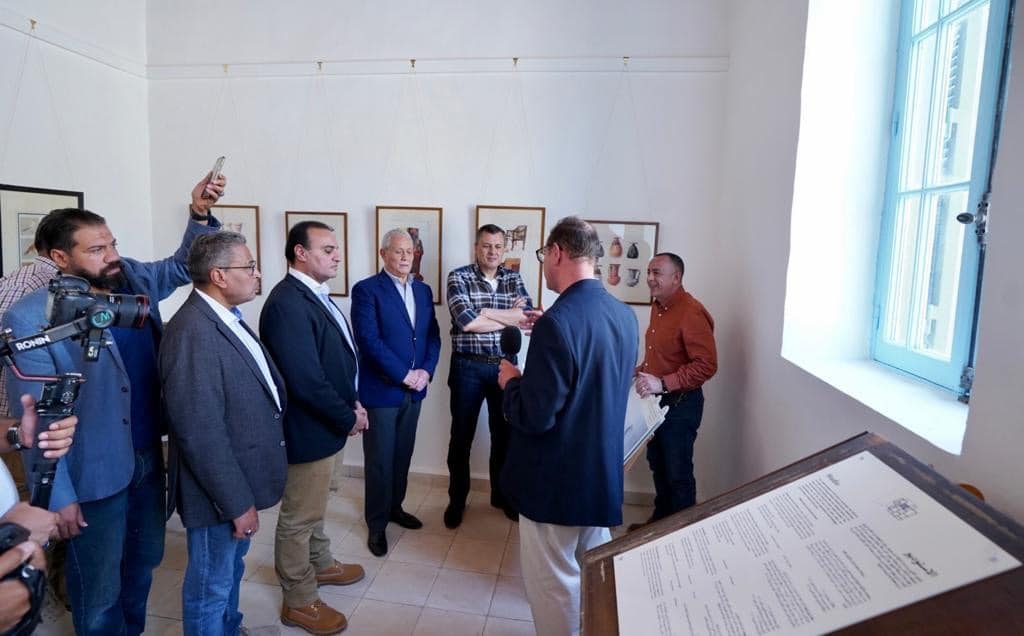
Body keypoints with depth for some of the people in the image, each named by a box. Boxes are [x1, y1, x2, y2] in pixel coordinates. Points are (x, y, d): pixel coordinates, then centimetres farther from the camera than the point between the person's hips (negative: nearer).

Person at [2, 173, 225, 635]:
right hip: (93, 475, -6)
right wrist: (59, 495, -13)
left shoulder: (134, 280, -2)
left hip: (149, 457, 6)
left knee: (144, 563, 24)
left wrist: (199, 214, -8)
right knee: (99, 590, 14)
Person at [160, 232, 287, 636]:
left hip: (239, 480, 9)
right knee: (211, 585, 13)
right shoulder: (193, 333, -26)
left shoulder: (227, 317, 4)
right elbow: (201, 434, -27)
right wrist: (238, 503, -21)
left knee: (231, 571, 28)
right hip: (221, 491, -9)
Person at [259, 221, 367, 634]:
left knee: (313, 505, 27)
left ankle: (321, 565, 47)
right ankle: (299, 602, 27)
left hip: (325, 423, 10)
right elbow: (305, 379, -30)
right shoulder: (287, 303, -26)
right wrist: (348, 417, -17)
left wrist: (351, 403, 2)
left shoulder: (315, 294, 5)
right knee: (299, 516, 9)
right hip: (309, 429, -10)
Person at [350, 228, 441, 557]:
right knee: (380, 461, 5)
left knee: (402, 456, 16)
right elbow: (369, 340, -17)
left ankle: (395, 507, 36)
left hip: (414, 390, 6)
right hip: (381, 389, -5)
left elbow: (433, 335, 9)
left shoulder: (423, 290, 10)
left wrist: (426, 371, -7)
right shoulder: (366, 289, -9)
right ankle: (377, 524, 21)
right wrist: (404, 375, -16)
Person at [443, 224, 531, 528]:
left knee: (504, 433, 14)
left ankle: (501, 495, 34)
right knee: (461, 436, 9)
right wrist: (509, 316, -13)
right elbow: (466, 321, -20)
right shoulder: (458, 277, -6)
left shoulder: (514, 279, 5)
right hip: (468, 367, -3)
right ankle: (457, 500, 27)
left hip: (505, 365, 3)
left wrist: (483, 312, -16)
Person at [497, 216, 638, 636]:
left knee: (554, 582, 11)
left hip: (556, 478, -8)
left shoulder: (557, 323, -25)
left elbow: (534, 417, -25)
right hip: (602, 470, 8)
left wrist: (511, 382, -6)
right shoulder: (624, 315, 1)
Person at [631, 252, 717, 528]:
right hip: (655, 401, 9)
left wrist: (663, 383, -30)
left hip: (680, 403, -9)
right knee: (658, 465, 22)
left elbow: (706, 366, -26)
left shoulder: (691, 313, -21)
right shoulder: (658, 306, 7)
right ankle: (660, 520, 39)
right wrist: (642, 369, 6)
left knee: (678, 473, 6)